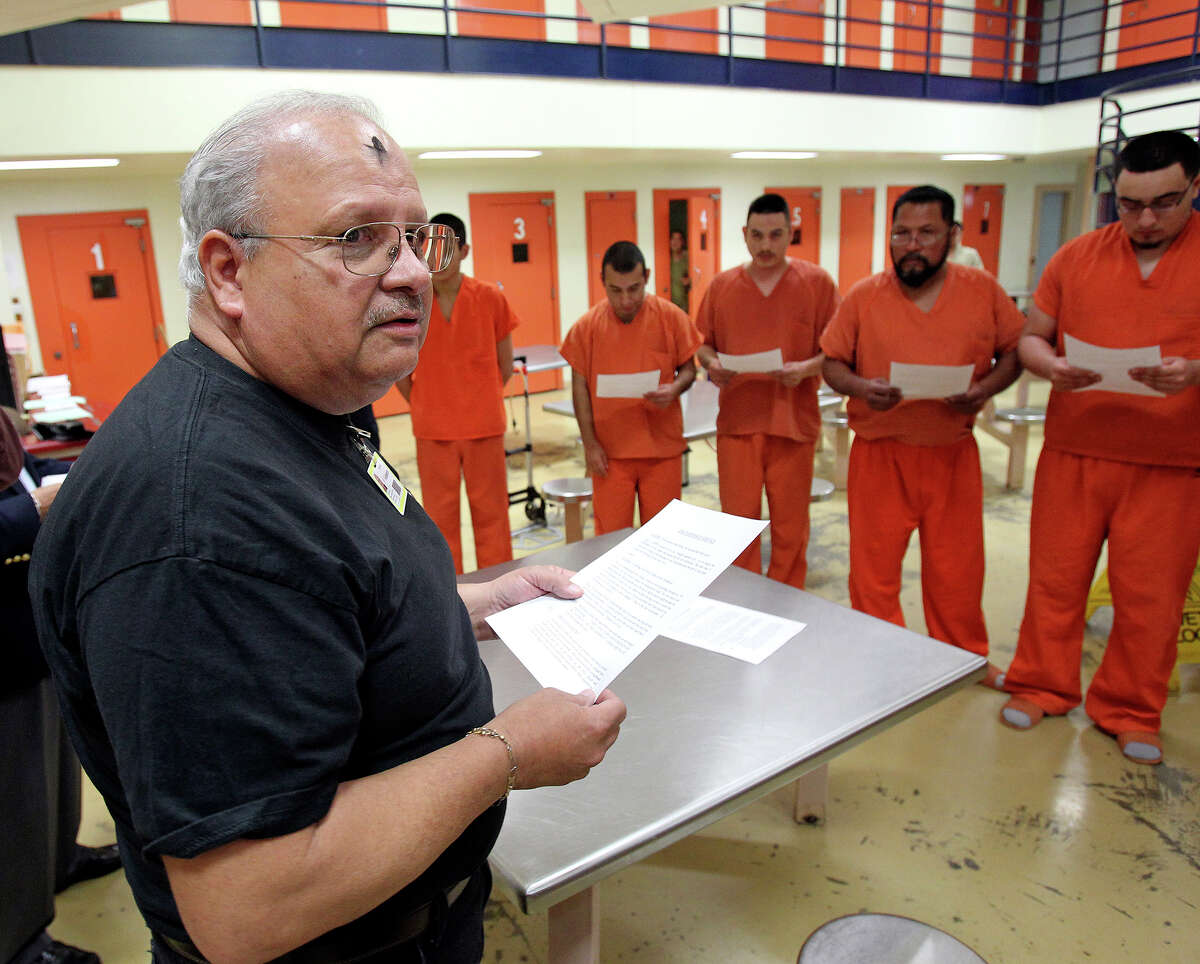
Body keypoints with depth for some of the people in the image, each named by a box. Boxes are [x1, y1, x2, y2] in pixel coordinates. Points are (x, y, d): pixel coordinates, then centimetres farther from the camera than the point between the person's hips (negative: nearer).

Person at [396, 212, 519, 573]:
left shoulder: (491, 298, -4)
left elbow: (504, 365, 5)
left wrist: (482, 402, 8)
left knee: (490, 513, 9)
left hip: (484, 427, 0)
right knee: (439, 516, 10)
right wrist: (422, 405, 5)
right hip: (433, 431, 1)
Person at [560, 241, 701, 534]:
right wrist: (590, 443, -2)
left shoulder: (671, 317, -3)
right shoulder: (587, 326, -3)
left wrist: (675, 388, -16)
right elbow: (580, 386, 2)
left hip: (662, 448, 0)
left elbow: (688, 368, 7)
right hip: (609, 452, 0)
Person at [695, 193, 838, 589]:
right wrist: (713, 365, -7)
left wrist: (806, 368, -17)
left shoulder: (817, 282, 2)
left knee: (790, 526, 7)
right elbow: (705, 345, 14)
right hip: (737, 420, 1)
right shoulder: (721, 285, 7)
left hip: (794, 421, -1)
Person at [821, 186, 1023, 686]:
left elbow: (1015, 349, 8)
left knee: (957, 563, 11)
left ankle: (965, 657, 33)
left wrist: (985, 389, -11)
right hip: (879, 452, -1)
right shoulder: (863, 296, -1)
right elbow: (831, 362, 3)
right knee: (873, 561, 5)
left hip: (953, 451, 1)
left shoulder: (983, 290, 2)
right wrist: (860, 387, -17)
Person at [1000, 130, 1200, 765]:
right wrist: (1050, 366, -12)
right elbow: (1030, 337, 10)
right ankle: (1042, 687, 27)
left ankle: (1129, 712, 25)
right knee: (1055, 577, 9)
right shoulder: (1077, 256, 6)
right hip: (1073, 452, 2)